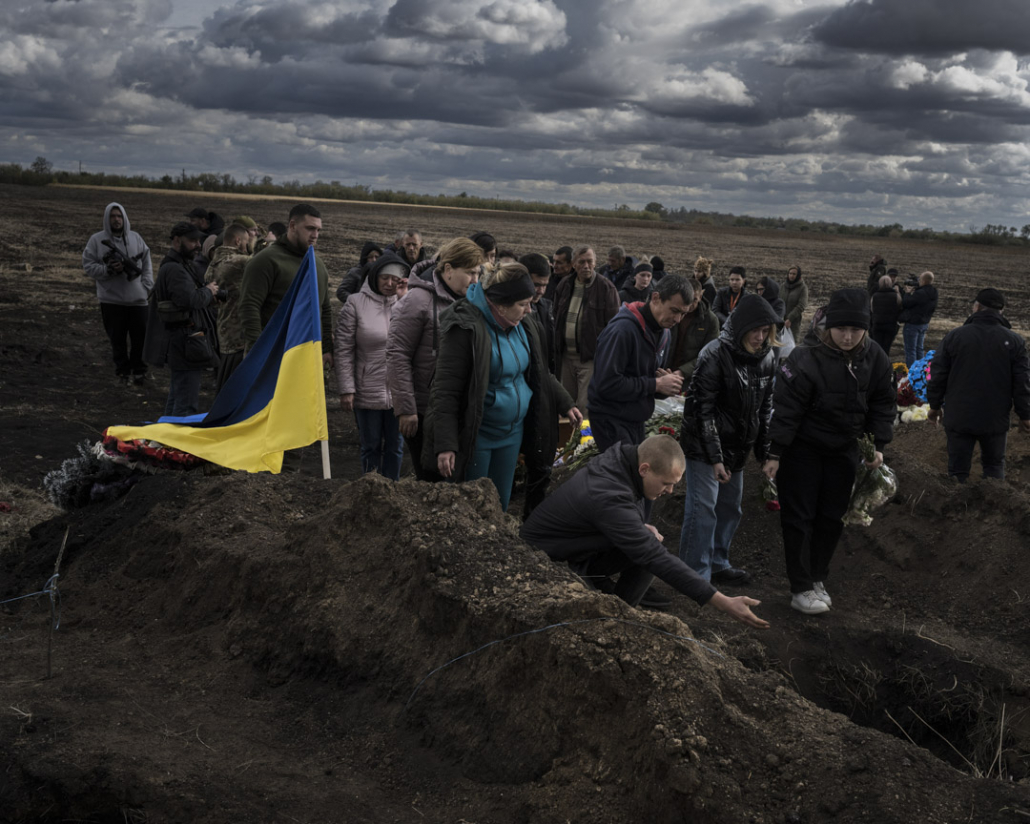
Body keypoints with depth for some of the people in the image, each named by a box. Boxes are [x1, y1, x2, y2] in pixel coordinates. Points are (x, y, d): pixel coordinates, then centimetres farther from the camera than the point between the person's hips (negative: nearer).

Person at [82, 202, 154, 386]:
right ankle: (122, 370, 20)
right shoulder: (96, 240, -1)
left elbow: (147, 263, 13)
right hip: (111, 300, -2)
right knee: (117, 339, 6)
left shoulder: (136, 238, 9)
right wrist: (108, 269, -18)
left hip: (137, 299, 2)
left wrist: (147, 285, 2)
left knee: (140, 336, 4)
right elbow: (88, 266, -2)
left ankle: (139, 370, 19)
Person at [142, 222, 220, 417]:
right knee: (186, 405, -10)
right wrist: (208, 291, -10)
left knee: (176, 399, 20)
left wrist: (208, 292, 3)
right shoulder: (174, 269, -16)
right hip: (186, 344, -11)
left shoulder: (181, 266, 20)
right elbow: (191, 300, -28)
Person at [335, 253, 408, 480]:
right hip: (367, 391, -2)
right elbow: (343, 350, -6)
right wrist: (346, 389, -9)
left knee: (395, 445, 12)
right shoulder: (356, 304, -5)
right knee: (371, 445, 10)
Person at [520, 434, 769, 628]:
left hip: (580, 550, 9)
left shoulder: (619, 460, -7)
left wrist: (641, 529, -6)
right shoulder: (608, 497, -35)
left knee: (650, 544, -8)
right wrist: (723, 603, -37)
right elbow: (657, 559, -37)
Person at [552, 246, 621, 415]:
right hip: (567, 355, 6)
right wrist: (557, 349, 13)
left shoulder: (606, 287, -8)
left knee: (586, 407, -8)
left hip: (591, 357, -6)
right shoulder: (564, 286, 9)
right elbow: (556, 319, 18)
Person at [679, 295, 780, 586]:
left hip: (737, 447, 7)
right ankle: (696, 575, 2)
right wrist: (715, 457, -20)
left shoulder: (766, 357, 3)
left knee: (730, 507, 16)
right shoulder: (715, 355, -19)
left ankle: (718, 563, 33)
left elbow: (765, 408, 13)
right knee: (703, 507, -8)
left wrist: (765, 451, 9)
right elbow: (701, 409, -19)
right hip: (703, 447, -7)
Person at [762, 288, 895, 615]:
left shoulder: (874, 359, -6)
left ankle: (817, 578, 27)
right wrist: (774, 454, -20)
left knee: (832, 517, 12)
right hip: (802, 450, -5)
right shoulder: (805, 358, -23)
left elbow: (882, 405, 7)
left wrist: (878, 445, 2)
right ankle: (801, 589, 8)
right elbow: (785, 409, -21)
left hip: (843, 450, 5)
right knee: (799, 517, -1)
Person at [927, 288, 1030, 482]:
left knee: (958, 469, 7)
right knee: (994, 465, 19)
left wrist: (935, 406, 11)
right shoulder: (1014, 341, -4)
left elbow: (938, 376, -1)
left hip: (959, 419, -1)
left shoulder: (954, 336, -5)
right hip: (996, 420, 1)